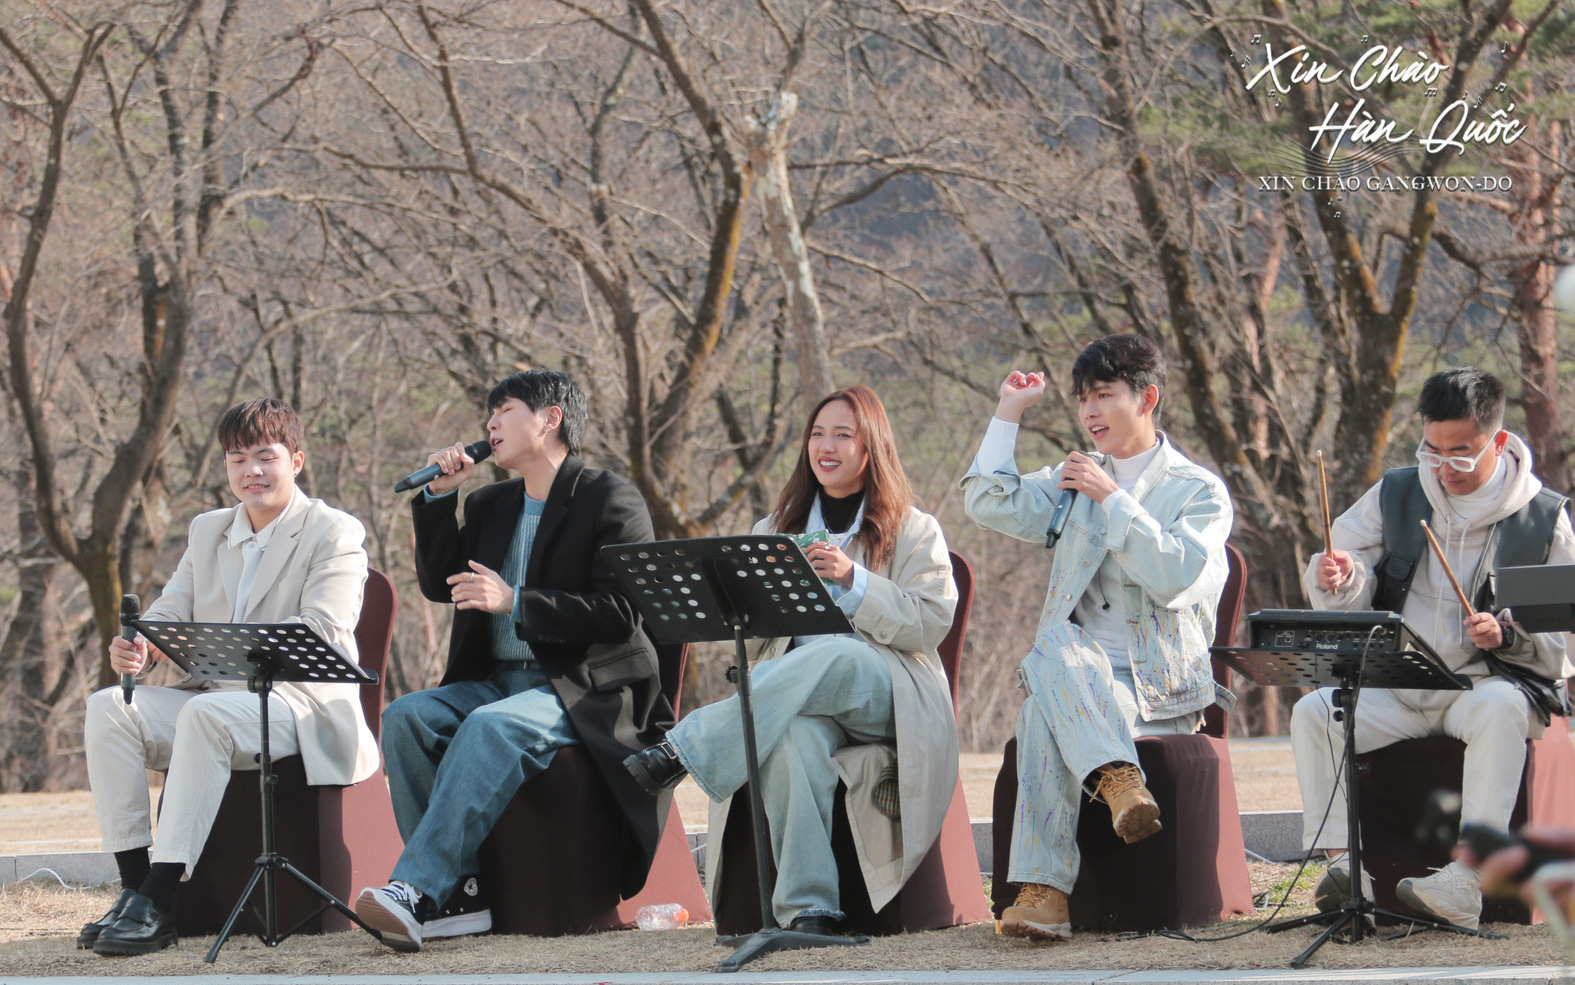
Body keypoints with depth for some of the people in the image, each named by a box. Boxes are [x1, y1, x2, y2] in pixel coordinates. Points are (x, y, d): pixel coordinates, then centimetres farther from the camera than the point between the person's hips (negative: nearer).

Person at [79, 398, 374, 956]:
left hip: (301, 705, -7)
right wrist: (136, 648, -15)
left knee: (206, 714, -37)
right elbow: (170, 612, 12)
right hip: (218, 698, 7)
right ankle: (133, 885, -23)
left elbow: (321, 633, -16)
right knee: (108, 706, -18)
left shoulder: (335, 534, -2)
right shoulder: (207, 531, 19)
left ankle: (160, 900, -40)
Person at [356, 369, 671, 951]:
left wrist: (515, 603, -20)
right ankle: (459, 894, -26)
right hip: (495, 680, 7)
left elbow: (621, 614, -13)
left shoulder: (612, 500, -3)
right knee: (406, 718, -21)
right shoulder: (491, 505, 20)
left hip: (583, 686, -7)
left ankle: (416, 890, -45)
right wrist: (440, 496, 7)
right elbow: (439, 585, 18)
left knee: (491, 727, -36)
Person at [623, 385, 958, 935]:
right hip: (791, 696, 2)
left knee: (837, 657, -40)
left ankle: (685, 748, -40)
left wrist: (852, 580, -12)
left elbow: (931, 624, -2)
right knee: (798, 733, -39)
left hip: (884, 695, -2)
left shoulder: (915, 532, 14)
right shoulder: (776, 530, 24)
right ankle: (808, 906, -42)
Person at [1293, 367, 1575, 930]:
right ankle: (1345, 867, -28)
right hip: (1394, 687, 3)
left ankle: (1465, 884, -45)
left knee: (1500, 710, -38)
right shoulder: (1395, 496, 10)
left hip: (1490, 681, -3)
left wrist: (1507, 634, -20)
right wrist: (1339, 581, -17)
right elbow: (1348, 598, 8)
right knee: (1312, 712, -23)